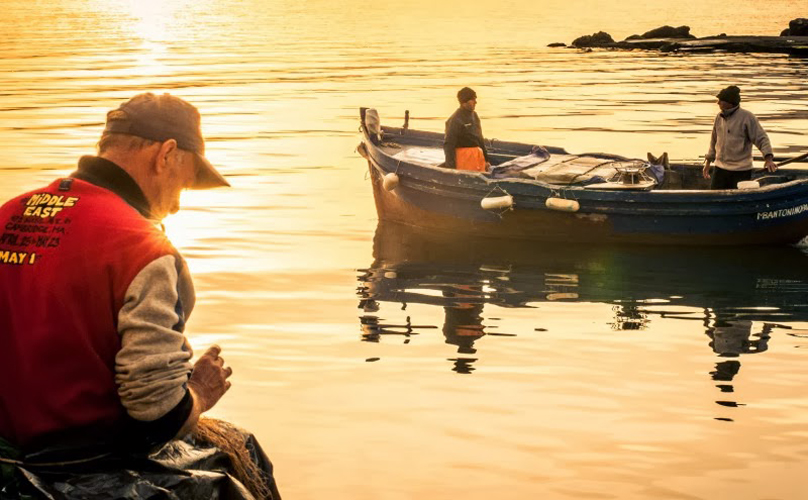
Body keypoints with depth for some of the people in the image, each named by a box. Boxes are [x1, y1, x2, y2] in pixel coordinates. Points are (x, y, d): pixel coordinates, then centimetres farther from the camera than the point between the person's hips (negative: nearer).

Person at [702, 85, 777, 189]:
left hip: (741, 171, -5)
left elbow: (761, 139, -13)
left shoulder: (747, 117, -11)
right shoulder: (719, 117, 7)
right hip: (720, 169, 6)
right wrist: (708, 161, 21)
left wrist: (768, 159, -25)